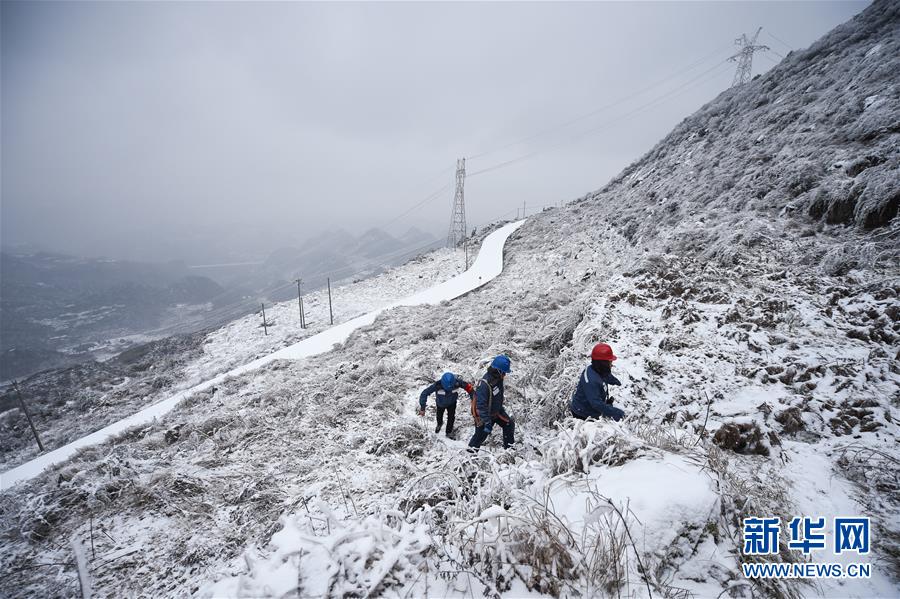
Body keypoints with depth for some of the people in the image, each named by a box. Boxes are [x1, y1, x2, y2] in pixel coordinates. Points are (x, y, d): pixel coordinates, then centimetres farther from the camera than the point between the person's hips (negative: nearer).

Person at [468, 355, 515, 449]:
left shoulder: (498, 378, -9)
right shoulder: (484, 384, -36)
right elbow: (481, 405, -33)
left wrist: (500, 409, 20)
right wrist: (487, 422, -32)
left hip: (496, 411, 8)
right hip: (483, 415, -8)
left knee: (510, 425, 11)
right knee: (480, 436, 4)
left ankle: (509, 447, 30)